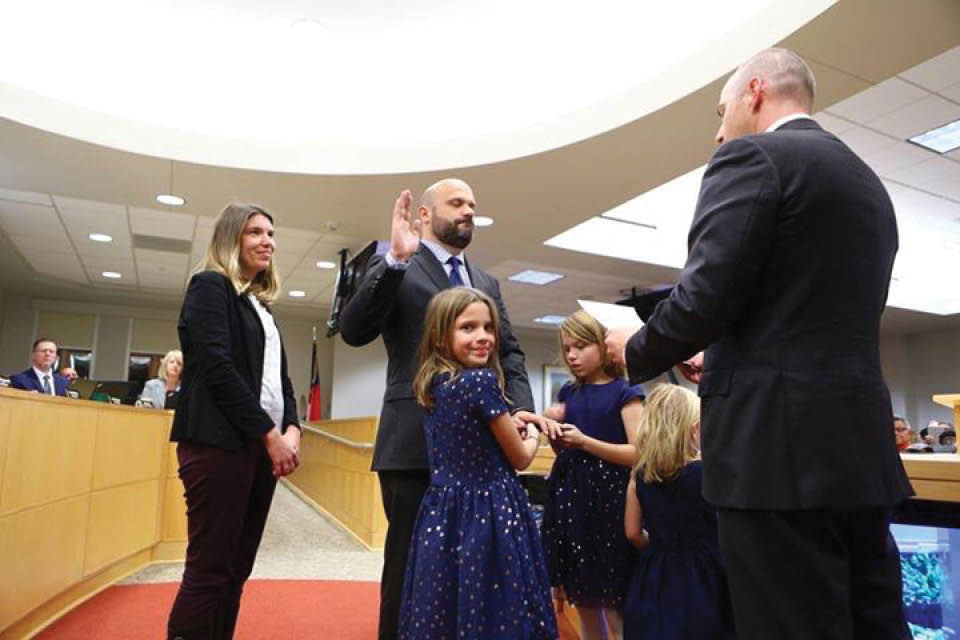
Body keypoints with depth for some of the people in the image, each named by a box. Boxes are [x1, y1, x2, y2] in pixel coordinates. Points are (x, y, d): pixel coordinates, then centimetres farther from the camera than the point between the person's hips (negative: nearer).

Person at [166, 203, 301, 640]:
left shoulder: (259, 304, 21)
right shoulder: (210, 286, -1)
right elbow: (218, 367, -13)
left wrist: (291, 428, -1)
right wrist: (270, 434, -13)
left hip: (259, 443, 8)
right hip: (220, 442, -7)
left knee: (236, 569, 9)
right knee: (209, 569, -5)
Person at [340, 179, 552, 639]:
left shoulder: (487, 283, 18)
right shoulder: (394, 268, 2)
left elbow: (509, 353, 12)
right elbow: (353, 331, -12)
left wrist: (520, 408, -7)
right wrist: (396, 258, -22)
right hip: (417, 443, -5)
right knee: (410, 565, 7)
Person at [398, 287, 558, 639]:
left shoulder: (429, 385, 7)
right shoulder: (482, 380, -15)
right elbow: (520, 458, -5)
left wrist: (507, 419, 20)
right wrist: (533, 436, 14)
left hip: (442, 512, 8)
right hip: (488, 512, -8)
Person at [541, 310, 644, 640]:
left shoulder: (624, 393, -6)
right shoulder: (569, 393, 11)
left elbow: (639, 453, -14)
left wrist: (586, 442, -18)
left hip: (607, 500, -6)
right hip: (571, 496, 6)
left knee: (615, 611, 1)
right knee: (583, 604, 15)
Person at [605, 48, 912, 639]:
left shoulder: (752, 158, -6)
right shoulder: (868, 183, 19)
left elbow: (705, 299, -16)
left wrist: (635, 351, 3)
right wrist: (722, 360, 26)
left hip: (780, 446, -9)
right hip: (861, 448, 9)